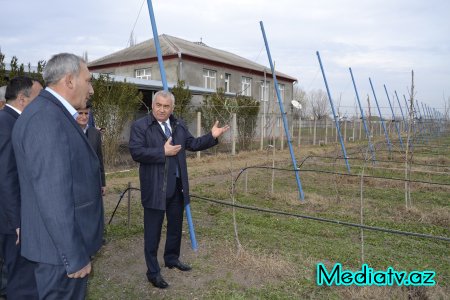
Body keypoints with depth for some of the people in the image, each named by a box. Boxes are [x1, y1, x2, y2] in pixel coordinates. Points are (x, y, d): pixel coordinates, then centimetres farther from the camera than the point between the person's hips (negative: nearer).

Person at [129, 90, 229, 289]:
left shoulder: (179, 125, 10)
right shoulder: (140, 126, -8)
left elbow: (192, 144, 13)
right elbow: (136, 152, -18)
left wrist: (212, 137, 1)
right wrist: (163, 152, -22)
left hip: (177, 186, 6)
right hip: (155, 188, -6)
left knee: (175, 226, 20)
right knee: (153, 231, 3)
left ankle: (172, 258, 40)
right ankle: (153, 272, 16)